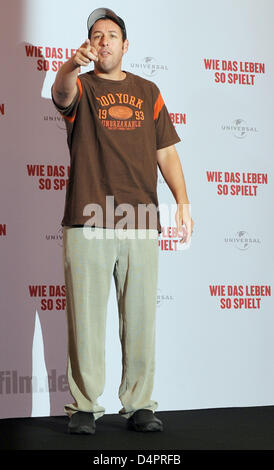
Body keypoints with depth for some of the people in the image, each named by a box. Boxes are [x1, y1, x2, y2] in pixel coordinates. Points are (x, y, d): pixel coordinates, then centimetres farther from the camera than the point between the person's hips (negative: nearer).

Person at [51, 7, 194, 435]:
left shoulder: (148, 92, 18)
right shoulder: (81, 87, 8)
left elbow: (166, 151, 17)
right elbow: (62, 92, -18)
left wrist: (183, 202, 7)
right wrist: (73, 64, -40)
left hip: (141, 224, 3)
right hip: (87, 224, -3)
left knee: (141, 318, 4)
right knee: (86, 317, -2)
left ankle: (139, 405, 13)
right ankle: (84, 407, 7)